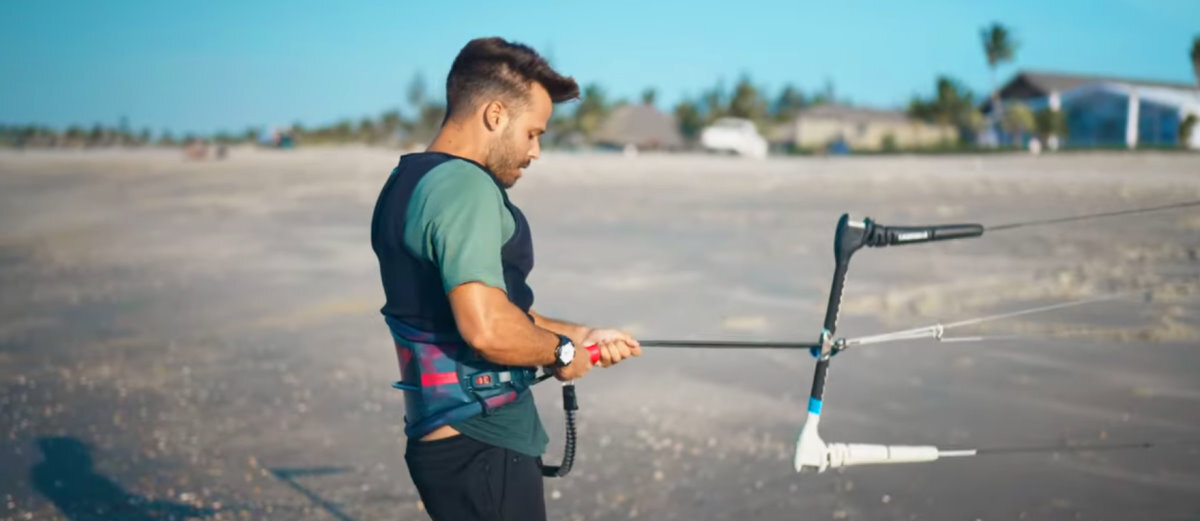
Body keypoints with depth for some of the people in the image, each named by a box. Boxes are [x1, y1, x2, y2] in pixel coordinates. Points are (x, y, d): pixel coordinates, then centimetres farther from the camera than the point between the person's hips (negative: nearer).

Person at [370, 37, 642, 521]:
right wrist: (561, 351, -11)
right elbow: (487, 329, -28)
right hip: (481, 450, -9)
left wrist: (578, 334, 19)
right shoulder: (465, 186, -18)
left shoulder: (407, 182, 12)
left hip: (442, 438, 9)